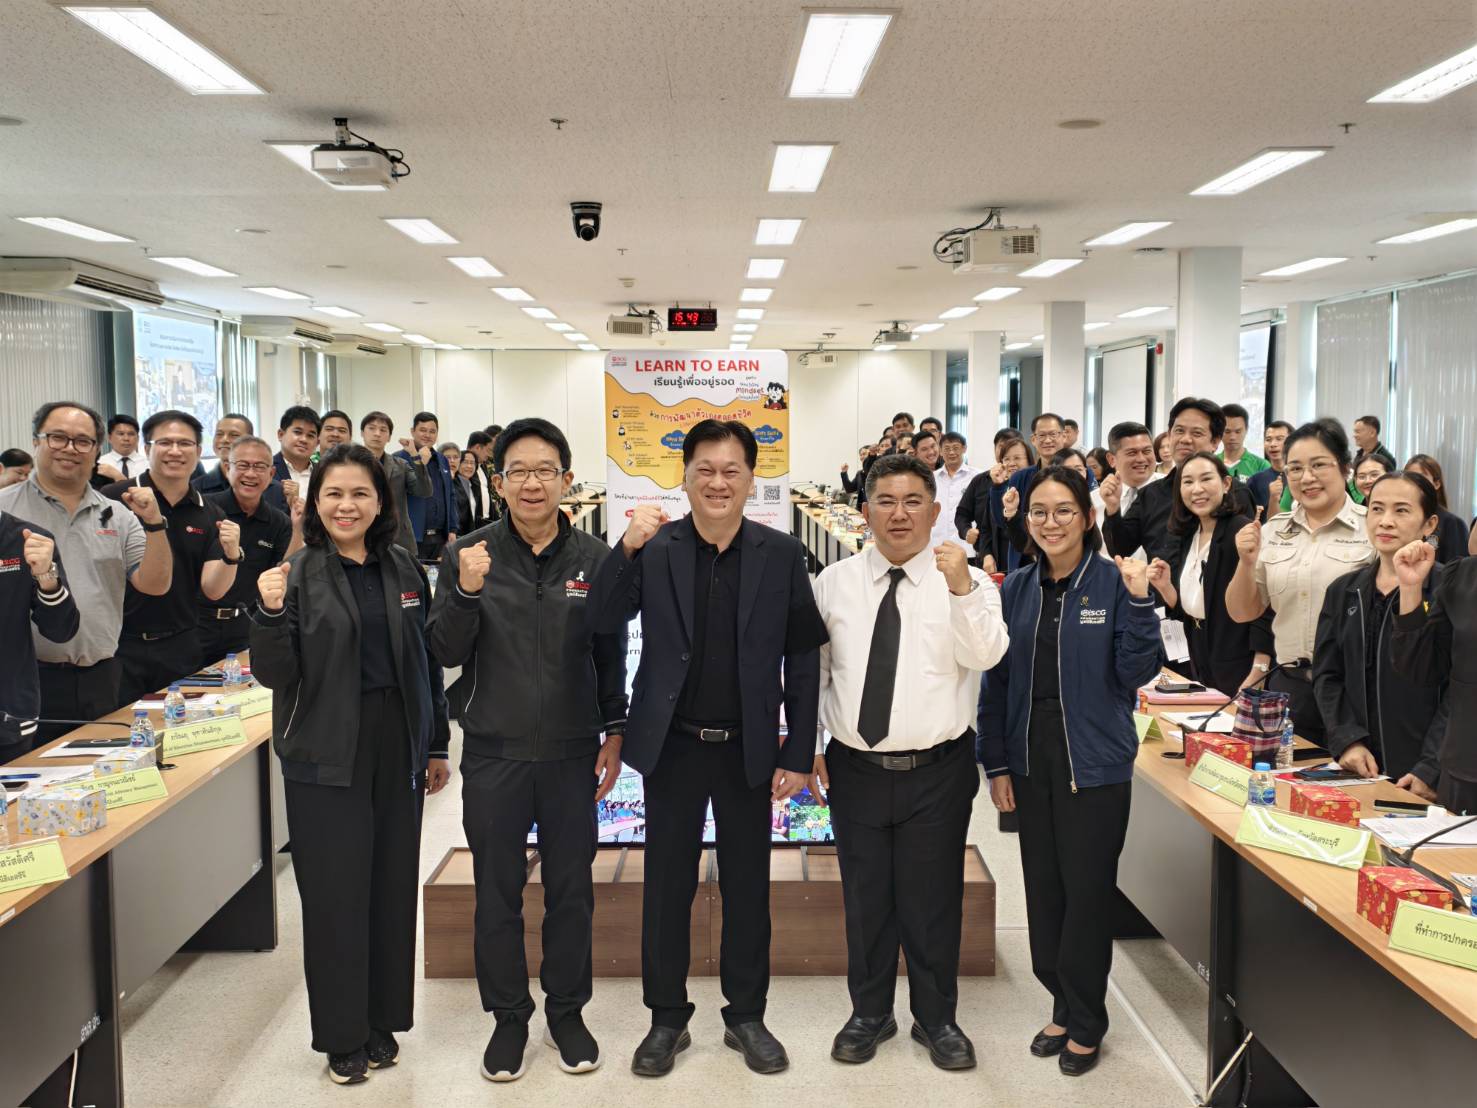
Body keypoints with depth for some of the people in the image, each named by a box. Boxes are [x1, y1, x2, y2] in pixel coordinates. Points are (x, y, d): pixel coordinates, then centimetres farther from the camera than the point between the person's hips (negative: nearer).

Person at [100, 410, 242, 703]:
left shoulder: (210, 516, 4)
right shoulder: (114, 499, -6)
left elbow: (212, 590, -1)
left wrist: (231, 555, -20)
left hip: (180, 648, 3)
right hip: (118, 645, -3)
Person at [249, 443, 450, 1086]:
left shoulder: (403, 570, 6)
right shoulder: (297, 575, -5)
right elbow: (275, 676, -9)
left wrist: (435, 747, 12)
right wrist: (270, 614, -26)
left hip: (397, 751, 4)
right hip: (326, 756, -3)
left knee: (393, 887, 10)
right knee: (336, 894, 3)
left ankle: (382, 1020, 27)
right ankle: (342, 1037, 19)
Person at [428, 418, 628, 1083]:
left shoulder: (595, 558, -3)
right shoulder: (468, 554, -4)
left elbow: (611, 655, 5)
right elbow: (446, 652, -6)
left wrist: (614, 735, 6)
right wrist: (467, 591, -22)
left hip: (572, 754, 0)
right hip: (494, 754, 0)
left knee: (571, 889, 12)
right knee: (497, 892, 12)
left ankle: (566, 1011, 31)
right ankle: (508, 1015, 30)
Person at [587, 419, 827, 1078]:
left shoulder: (782, 554, -3)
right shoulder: (654, 549, -4)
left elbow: (803, 657, 0)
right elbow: (604, 622, -12)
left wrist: (798, 754, -2)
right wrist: (627, 548, -25)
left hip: (749, 749, 0)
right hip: (672, 745, 0)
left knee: (747, 886, 13)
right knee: (667, 885, 11)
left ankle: (746, 1016, 30)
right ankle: (667, 1018, 27)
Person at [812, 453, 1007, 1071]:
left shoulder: (969, 583, -3)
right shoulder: (834, 583, 3)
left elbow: (985, 656, -19)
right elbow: (812, 670, 8)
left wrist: (962, 590, -32)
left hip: (937, 770, -2)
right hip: (855, 768, 2)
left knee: (933, 899, 10)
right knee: (865, 898, 14)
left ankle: (936, 1018, 29)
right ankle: (870, 1014, 32)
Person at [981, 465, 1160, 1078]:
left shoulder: (1114, 583, -7)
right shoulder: (1017, 589, 4)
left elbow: (1137, 672, -10)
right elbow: (999, 680, 7)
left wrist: (1138, 602, -22)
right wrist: (997, 763, 4)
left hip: (1094, 763, -4)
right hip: (1032, 762, 4)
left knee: (1086, 892, 4)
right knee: (1043, 889, 11)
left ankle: (1085, 1025, 22)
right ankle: (1062, 1005, 30)